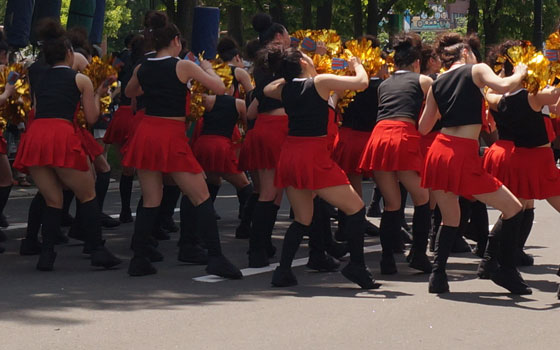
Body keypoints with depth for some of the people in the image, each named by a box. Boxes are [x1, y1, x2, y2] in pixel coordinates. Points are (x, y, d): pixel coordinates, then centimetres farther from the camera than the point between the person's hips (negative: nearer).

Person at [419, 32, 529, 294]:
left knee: (451, 220, 20)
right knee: (513, 209, 7)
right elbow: (502, 86, -16)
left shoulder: (436, 84, 17)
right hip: (463, 155, -6)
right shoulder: (476, 70, 3)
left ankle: (437, 276, 9)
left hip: (438, 152, 6)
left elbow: (423, 128, 20)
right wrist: (519, 74, 4)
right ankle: (506, 270, 8)